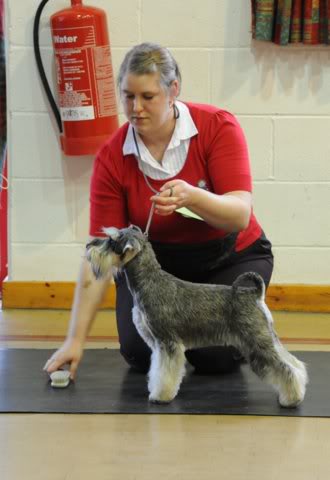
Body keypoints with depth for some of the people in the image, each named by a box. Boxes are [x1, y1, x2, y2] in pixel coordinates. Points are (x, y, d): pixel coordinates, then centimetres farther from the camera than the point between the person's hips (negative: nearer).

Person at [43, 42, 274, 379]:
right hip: (155, 259, 2)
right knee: (140, 352, -17)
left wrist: (191, 196, -50)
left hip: (229, 258, -2)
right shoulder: (112, 157, -18)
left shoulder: (218, 126, -22)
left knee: (214, 356, -20)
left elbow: (240, 215, -28)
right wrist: (75, 339, -22)